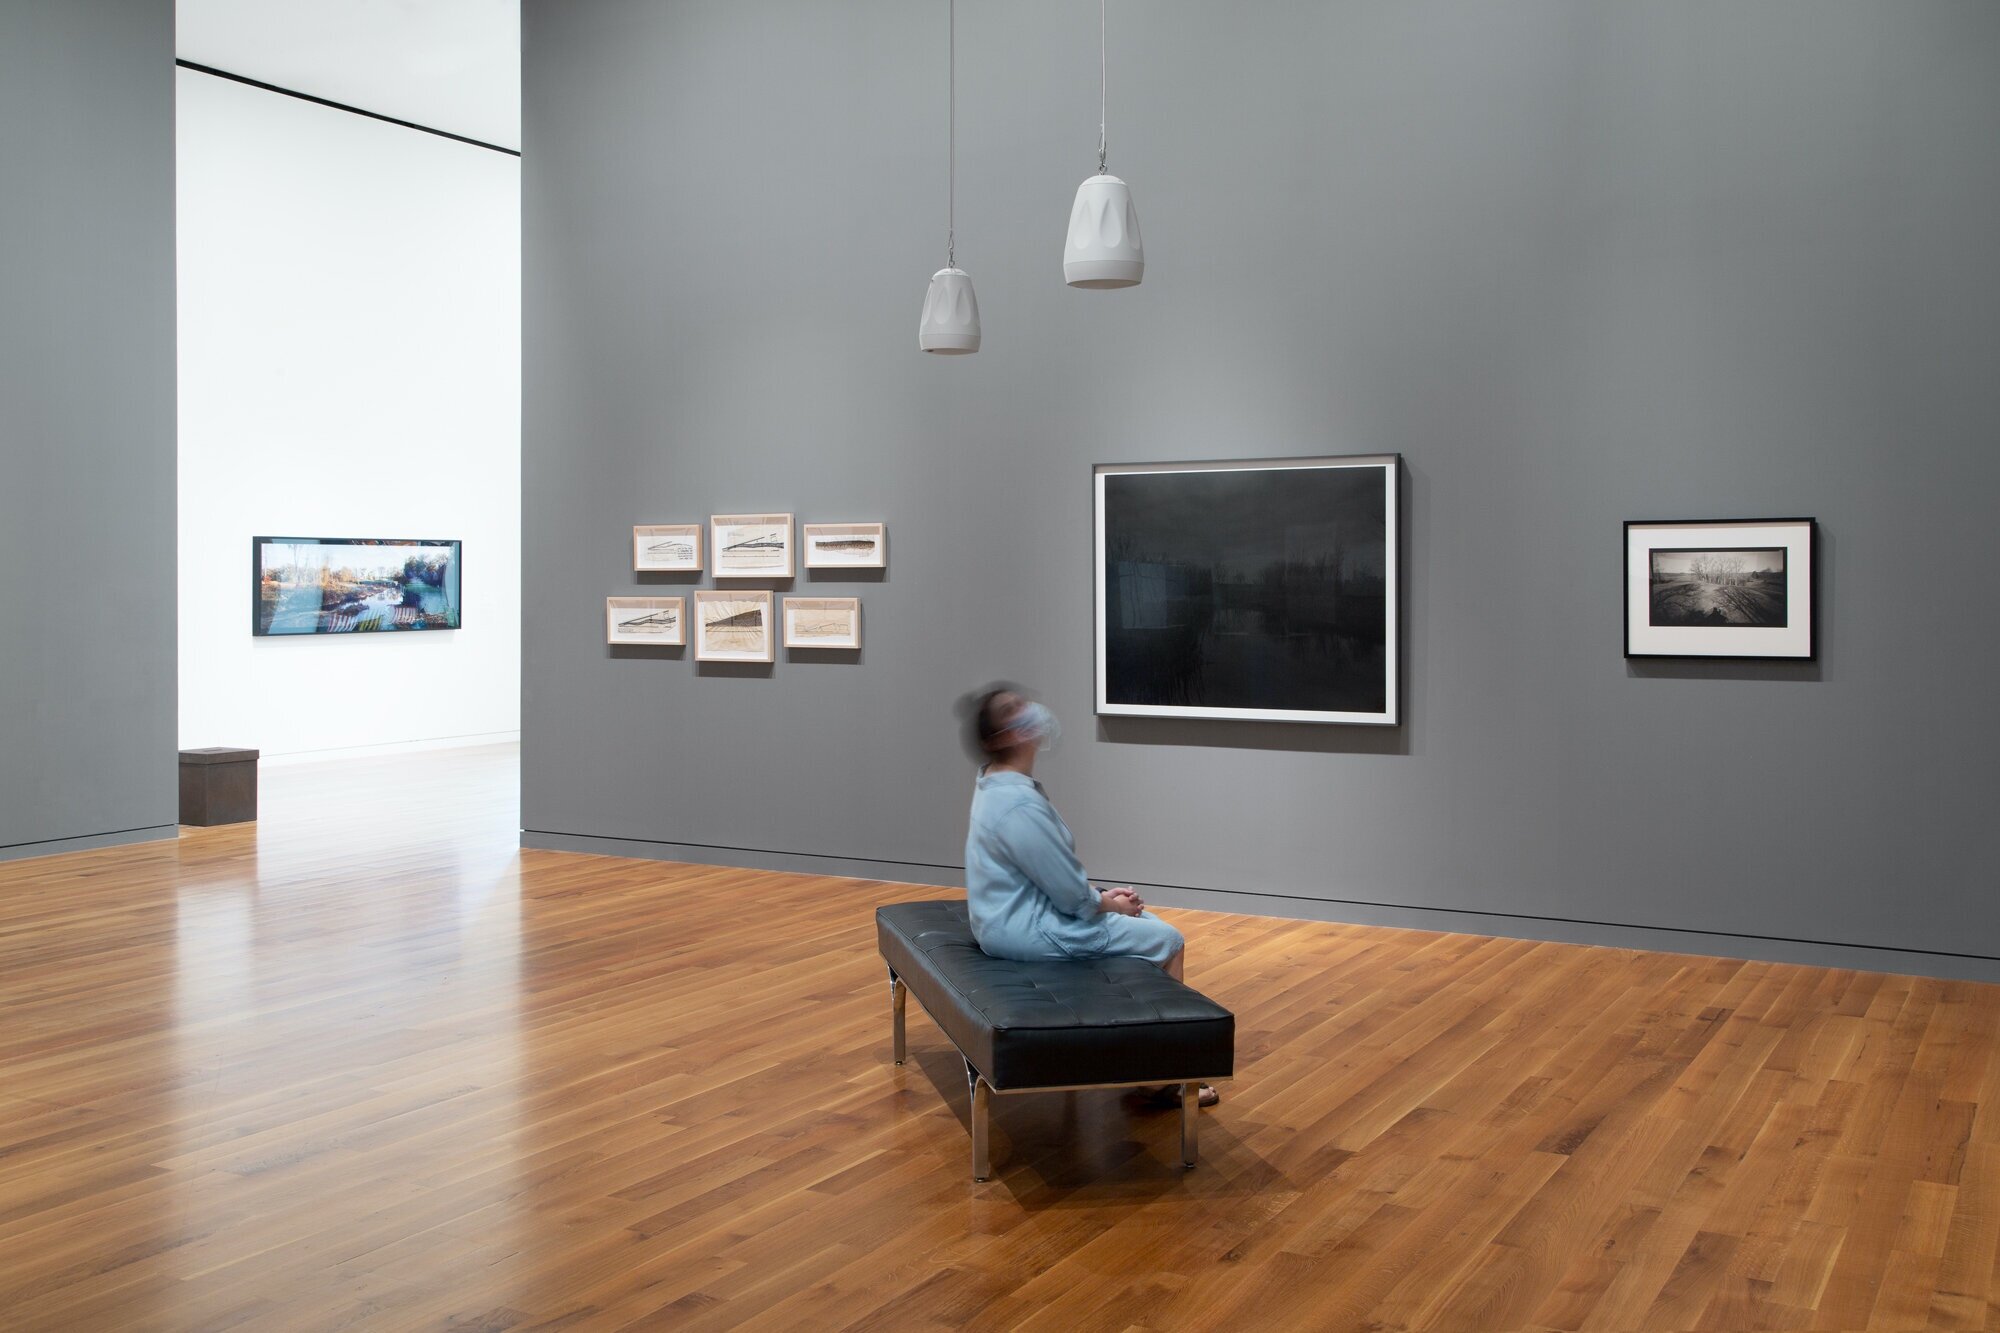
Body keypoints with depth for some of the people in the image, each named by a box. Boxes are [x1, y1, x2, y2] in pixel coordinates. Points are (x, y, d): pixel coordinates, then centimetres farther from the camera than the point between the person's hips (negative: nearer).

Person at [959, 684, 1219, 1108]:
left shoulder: (996, 785, 4)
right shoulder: (1018, 806, -28)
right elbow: (1071, 894, -21)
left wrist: (1101, 896, 7)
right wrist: (1110, 904, -3)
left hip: (1026, 911, 10)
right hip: (1030, 929, -10)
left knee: (1149, 925, 17)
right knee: (1168, 942, -2)